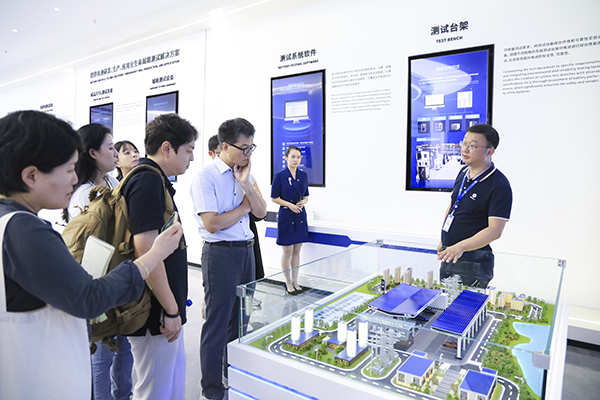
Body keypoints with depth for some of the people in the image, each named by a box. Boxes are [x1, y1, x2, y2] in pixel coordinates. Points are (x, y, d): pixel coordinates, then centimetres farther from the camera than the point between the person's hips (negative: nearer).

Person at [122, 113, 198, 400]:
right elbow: (146, 250, -27)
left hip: (165, 306, 10)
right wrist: (171, 310, -19)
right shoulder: (148, 181, -21)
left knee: (175, 369, 24)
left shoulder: (152, 178, 11)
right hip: (157, 311, -10)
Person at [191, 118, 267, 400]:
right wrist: (244, 207, -6)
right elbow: (212, 224, -19)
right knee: (218, 323, 5)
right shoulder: (205, 176, -13)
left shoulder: (244, 173, 9)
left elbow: (261, 212, 4)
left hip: (246, 250, 7)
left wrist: (246, 184, -10)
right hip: (220, 253, -7)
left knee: (241, 317, 19)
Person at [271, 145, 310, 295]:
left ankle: (295, 281, 24)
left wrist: (303, 202, -8)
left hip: (300, 216, 5)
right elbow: (274, 198, -5)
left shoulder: (303, 175, 6)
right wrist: (289, 204, -17)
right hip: (286, 217, -5)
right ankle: (288, 283, 18)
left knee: (297, 251, 12)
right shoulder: (279, 176, -8)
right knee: (287, 252, 3)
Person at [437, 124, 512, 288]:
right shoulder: (463, 172, 6)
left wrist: (461, 247, -35)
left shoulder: (500, 186, -19)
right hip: (449, 256, 8)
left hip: (472, 263, -7)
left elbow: (495, 230, -23)